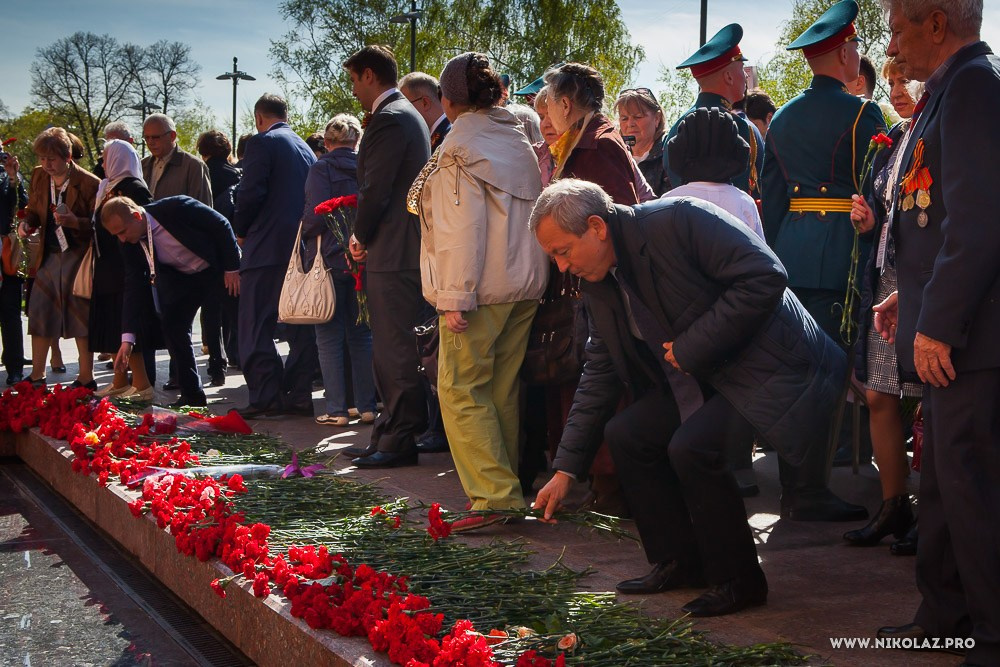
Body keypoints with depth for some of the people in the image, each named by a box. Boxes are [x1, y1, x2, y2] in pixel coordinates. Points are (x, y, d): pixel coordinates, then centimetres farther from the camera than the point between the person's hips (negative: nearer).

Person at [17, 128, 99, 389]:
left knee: (80, 316, 1)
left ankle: (86, 378, 12)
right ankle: (36, 376, 16)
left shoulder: (89, 183, -14)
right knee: (38, 315, 6)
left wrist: (76, 221, -29)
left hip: (77, 257, -6)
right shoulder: (38, 176, 4)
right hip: (48, 256, 6)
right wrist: (27, 223, -5)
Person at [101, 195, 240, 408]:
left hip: (221, 269, -5)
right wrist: (127, 338, -19)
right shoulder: (130, 246, -14)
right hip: (183, 277, 5)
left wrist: (232, 267, -20)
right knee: (172, 325, -9)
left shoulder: (177, 208, -31)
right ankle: (192, 395, 1)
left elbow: (221, 225, -21)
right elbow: (133, 287, -13)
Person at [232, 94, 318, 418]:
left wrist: (240, 231, 1)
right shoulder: (305, 148, 18)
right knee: (300, 327, 10)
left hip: (268, 246, -7)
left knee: (256, 327, -4)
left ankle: (266, 397, -9)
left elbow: (251, 193, -13)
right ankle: (299, 395, 10)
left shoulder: (262, 142, -5)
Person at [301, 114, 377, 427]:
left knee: (330, 337, 2)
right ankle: (367, 406, 12)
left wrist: (305, 237, 3)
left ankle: (336, 410, 1)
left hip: (330, 260, -4)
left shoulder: (322, 169, -9)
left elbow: (316, 215, -16)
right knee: (361, 335, 11)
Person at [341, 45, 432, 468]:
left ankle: (400, 441, -1)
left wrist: (360, 237, -2)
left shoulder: (389, 119, -14)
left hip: (393, 254, -11)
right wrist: (366, 236, 13)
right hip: (402, 250, 11)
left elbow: (376, 191, -18)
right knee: (390, 349, 15)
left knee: (397, 351, -6)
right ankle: (389, 433, 22)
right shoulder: (407, 115, 19)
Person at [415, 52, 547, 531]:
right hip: (526, 285, 8)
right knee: (502, 390, 12)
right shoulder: (519, 141, 14)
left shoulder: (461, 145, -8)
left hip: (483, 288, -8)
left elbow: (464, 227, -16)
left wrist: (456, 296, -16)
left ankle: (495, 496, -11)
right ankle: (506, 485, 16)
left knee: (461, 389, -5)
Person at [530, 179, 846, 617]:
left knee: (692, 445, -25)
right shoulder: (599, 285, 4)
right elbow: (599, 375, 10)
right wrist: (566, 468, 7)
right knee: (625, 433, 0)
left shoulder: (678, 220, -20)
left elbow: (764, 277, -25)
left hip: (767, 365, -9)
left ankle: (737, 580, -6)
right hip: (697, 378, 9)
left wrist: (693, 346, -22)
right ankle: (679, 563, 14)